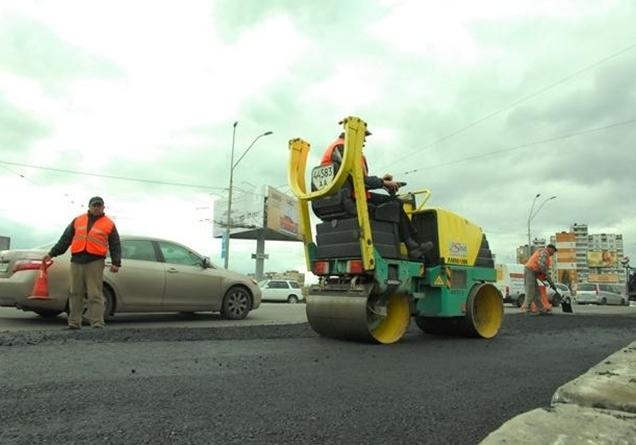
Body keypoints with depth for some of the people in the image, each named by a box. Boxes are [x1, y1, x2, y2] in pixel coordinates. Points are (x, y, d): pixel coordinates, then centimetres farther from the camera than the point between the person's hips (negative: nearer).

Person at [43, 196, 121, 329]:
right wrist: (52, 253, 14)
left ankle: (97, 323, -5)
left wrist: (116, 262, -6)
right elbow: (65, 239, 18)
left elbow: (115, 245, 4)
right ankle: (74, 323, 14)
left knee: (95, 295, -6)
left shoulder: (109, 224, 7)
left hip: (95, 262, -3)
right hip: (77, 261, 4)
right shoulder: (77, 221, 15)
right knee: (75, 294, 7)